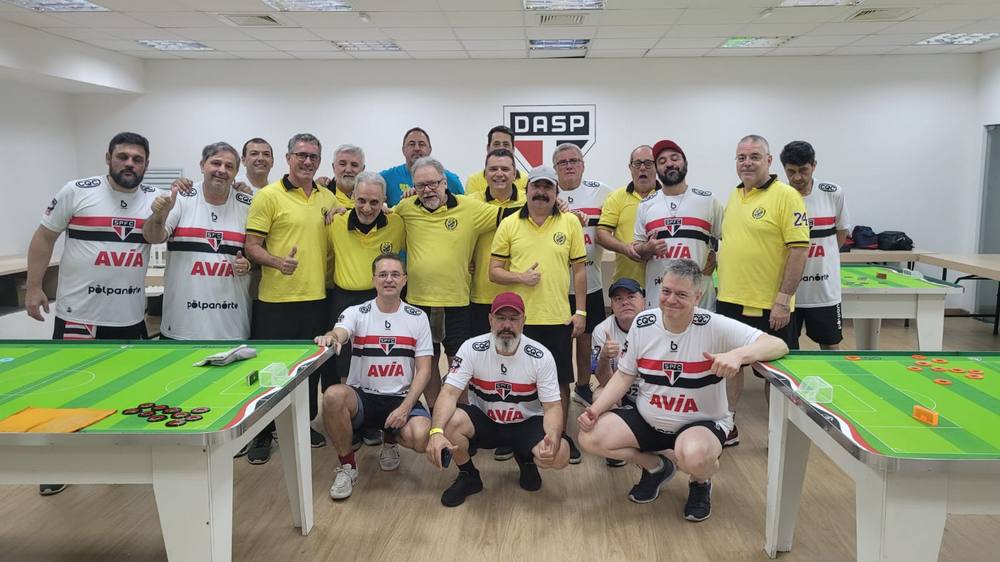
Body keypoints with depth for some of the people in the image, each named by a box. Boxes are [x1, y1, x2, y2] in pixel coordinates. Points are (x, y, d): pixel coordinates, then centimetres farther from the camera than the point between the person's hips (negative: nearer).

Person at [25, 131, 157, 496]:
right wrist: (33, 287, -3)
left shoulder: (155, 199, 4)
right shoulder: (76, 192, -6)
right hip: (78, 314, -3)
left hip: (131, 316, 3)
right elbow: (45, 237, 0)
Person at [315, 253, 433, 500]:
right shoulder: (356, 313, 0)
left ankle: (391, 440, 13)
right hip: (362, 396, 0)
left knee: (421, 438, -29)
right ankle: (346, 465, -7)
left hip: (402, 399, 1)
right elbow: (338, 334, -23)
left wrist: (405, 408, -13)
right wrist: (329, 338, -50)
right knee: (333, 395, -34)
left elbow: (423, 370, 0)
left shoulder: (417, 318, 4)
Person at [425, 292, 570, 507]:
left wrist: (553, 439, -37)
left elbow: (552, 406, -14)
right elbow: (449, 392, -23)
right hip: (483, 421, 0)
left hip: (527, 424, 0)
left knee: (560, 454, -28)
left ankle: (526, 460, 12)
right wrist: (436, 432, -42)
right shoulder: (472, 348, -16)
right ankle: (468, 477, 0)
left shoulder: (540, 356, -15)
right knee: (450, 420, -31)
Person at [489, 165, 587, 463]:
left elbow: (579, 269, 5)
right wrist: (520, 277, -16)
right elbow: (494, 271, 3)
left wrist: (581, 311, 1)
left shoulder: (570, 222, 3)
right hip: (518, 317, 0)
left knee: (560, 380, 9)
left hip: (559, 317, 0)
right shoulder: (509, 224, 2)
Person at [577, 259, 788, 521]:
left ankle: (701, 483, 5)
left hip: (702, 423, -4)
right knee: (590, 437, -14)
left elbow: (778, 346, -24)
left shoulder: (715, 327, -18)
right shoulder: (643, 323, -6)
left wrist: (738, 354, -44)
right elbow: (624, 376, 3)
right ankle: (656, 467, 14)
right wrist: (595, 409, -12)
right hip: (647, 420, 5)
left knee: (693, 457, -38)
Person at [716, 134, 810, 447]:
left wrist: (783, 299, -19)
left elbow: (799, 249, -16)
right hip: (729, 301, 7)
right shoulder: (734, 196, 11)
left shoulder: (785, 196, -11)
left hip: (767, 306, -7)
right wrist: (723, 286, 15)